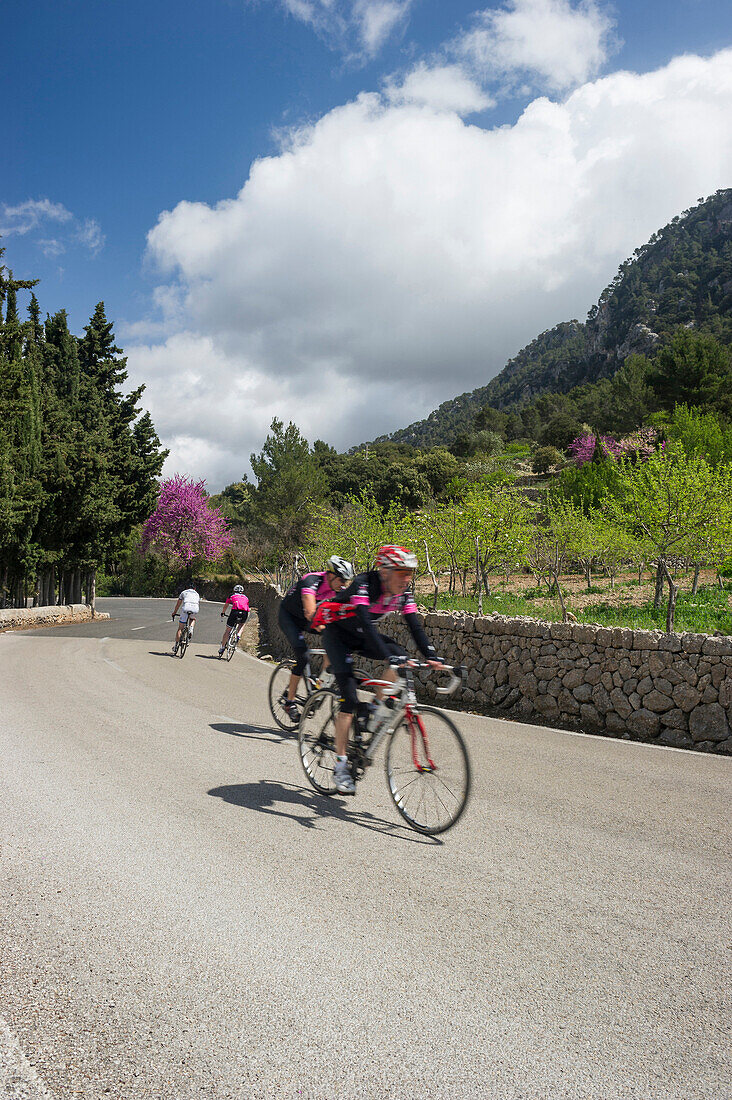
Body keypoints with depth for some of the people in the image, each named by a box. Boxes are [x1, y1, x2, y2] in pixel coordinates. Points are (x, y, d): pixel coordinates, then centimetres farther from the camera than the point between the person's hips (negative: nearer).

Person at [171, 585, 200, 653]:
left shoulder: (184, 592, 29)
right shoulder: (197, 594, 34)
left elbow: (178, 604, 35)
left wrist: (174, 613, 49)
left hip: (186, 607, -1)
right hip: (195, 609, 1)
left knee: (180, 628, 7)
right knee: (193, 619, 36)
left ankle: (175, 646, 4)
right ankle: (191, 629, 6)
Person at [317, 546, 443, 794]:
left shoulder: (404, 592, -13)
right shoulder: (364, 584, -32)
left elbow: (415, 626, -14)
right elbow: (366, 623, -43)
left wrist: (432, 657, -29)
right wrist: (388, 656, -54)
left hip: (362, 636, 6)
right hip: (337, 633, -6)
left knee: (400, 656, -23)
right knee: (349, 699, -15)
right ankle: (341, 767, -6)